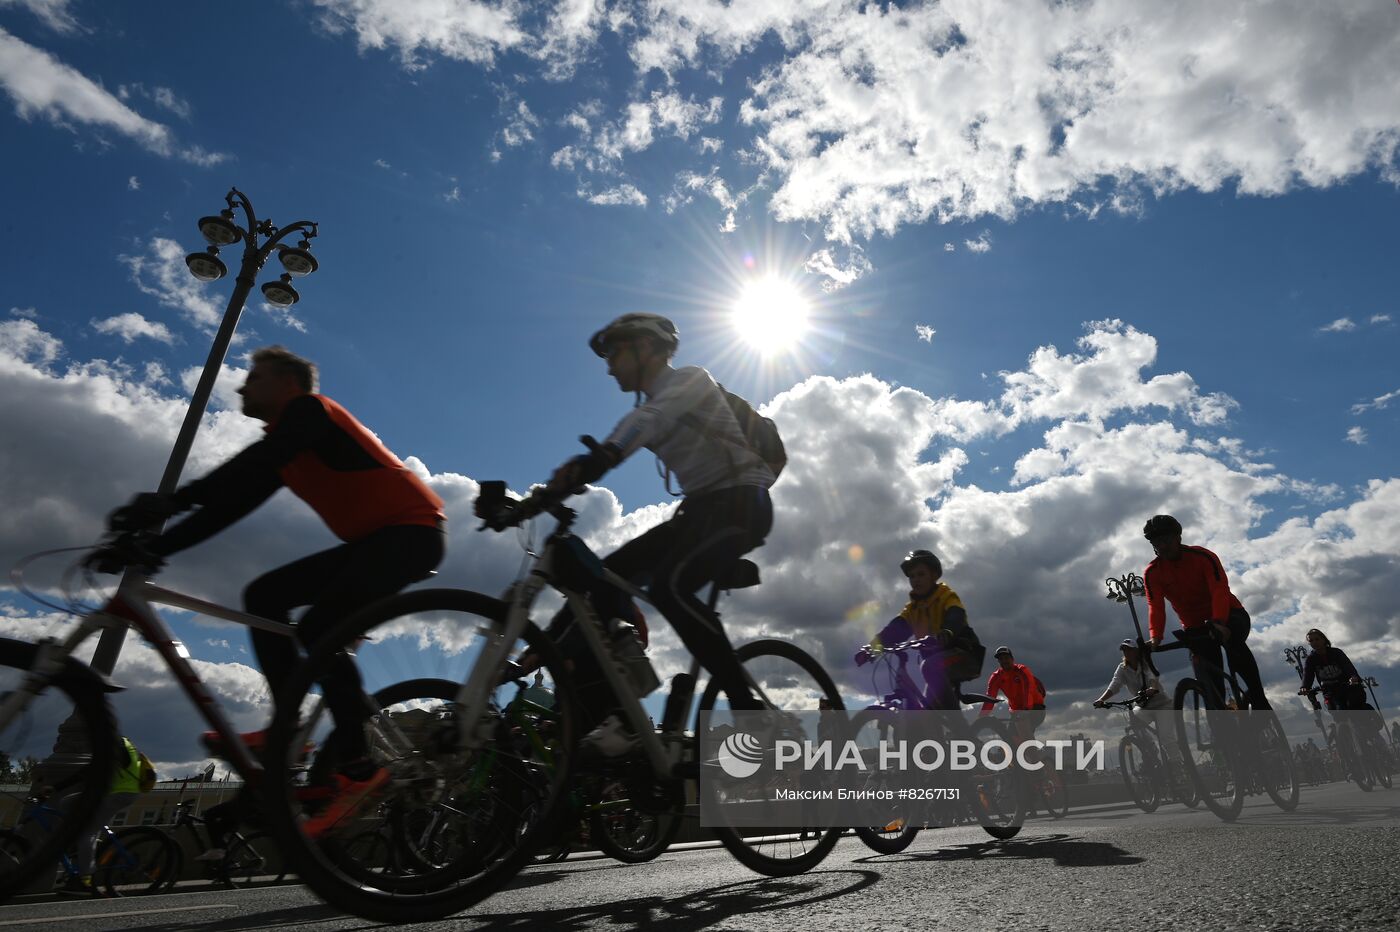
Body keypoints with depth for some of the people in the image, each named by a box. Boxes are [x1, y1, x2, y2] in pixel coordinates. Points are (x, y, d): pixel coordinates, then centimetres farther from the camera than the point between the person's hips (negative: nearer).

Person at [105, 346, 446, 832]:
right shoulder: (282, 446, 21)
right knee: (264, 595, 5)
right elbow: (233, 502, 15)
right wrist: (152, 547, 7)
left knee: (318, 628, -22)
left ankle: (357, 767, -14)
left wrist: (173, 500, -33)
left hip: (413, 529, -9)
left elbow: (259, 461, -24)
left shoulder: (309, 409, -5)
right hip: (374, 539, 9)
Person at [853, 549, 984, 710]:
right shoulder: (912, 608, 11)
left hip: (962, 656, -7)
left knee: (931, 666, -33)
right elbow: (895, 630, -4)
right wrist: (873, 646, -24)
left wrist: (947, 633, -52)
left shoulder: (947, 597, -6)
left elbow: (956, 619, -28)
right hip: (938, 668, 7)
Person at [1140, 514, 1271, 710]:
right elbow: (1156, 607, -20)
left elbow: (1220, 591, -28)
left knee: (1232, 639, -35)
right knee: (1211, 677, -8)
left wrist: (1219, 623, -44)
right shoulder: (1152, 573, -11)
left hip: (1227, 616, -2)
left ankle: (1258, 698, -23)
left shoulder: (1203, 556, -17)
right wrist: (1155, 637, -37)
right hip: (1196, 625, 3)